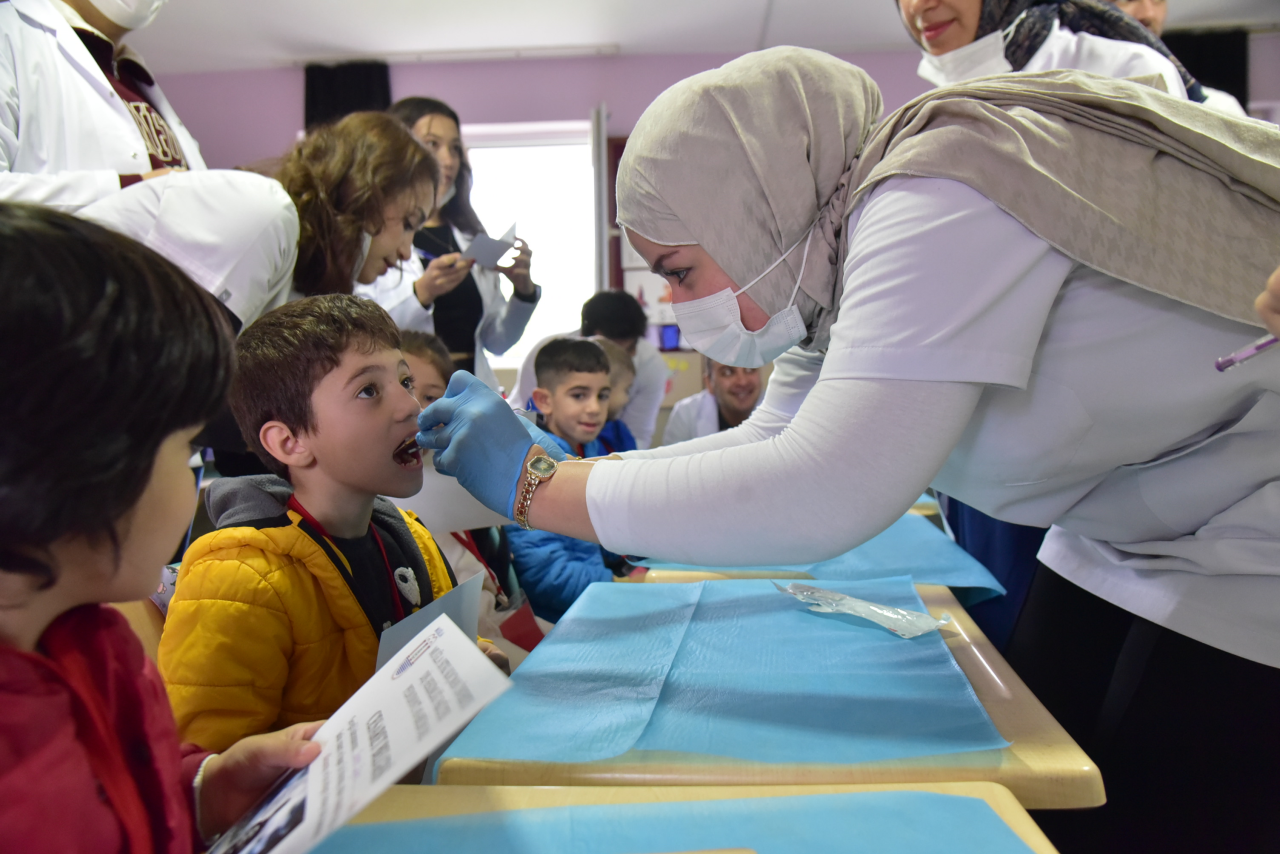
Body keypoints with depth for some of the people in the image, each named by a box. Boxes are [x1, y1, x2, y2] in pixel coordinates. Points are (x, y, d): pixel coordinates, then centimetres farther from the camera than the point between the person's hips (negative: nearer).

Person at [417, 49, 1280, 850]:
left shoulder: (938, 203, -30)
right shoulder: (833, 261, 0)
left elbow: (817, 497, -36)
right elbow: (768, 445, 7)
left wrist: (532, 485, -26)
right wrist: (554, 463, -1)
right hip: (1128, 540, 8)